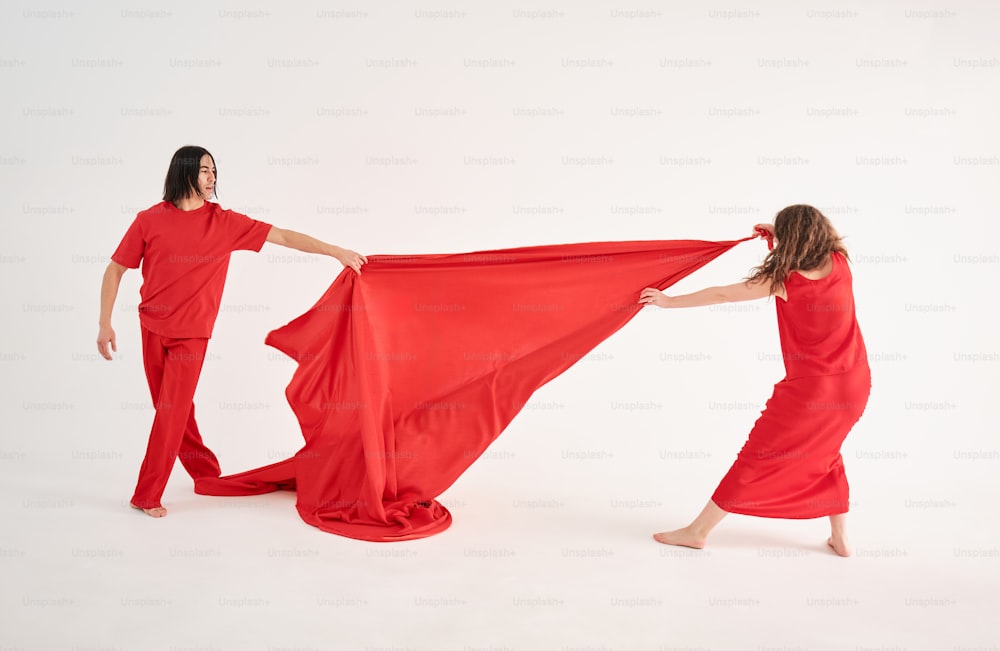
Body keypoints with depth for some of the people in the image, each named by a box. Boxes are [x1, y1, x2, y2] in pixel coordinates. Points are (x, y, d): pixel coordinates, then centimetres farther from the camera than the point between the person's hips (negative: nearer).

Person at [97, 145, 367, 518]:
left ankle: (147, 496, 9)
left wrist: (336, 251, -13)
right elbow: (115, 270, 1)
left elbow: (281, 236, -7)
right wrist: (105, 323, -2)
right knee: (173, 409, 10)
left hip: (192, 333, -1)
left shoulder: (224, 222, -4)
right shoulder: (150, 220, -5)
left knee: (172, 411, -3)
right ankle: (206, 471, 30)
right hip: (152, 329, 1)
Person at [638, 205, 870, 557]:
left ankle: (697, 531, 15)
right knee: (825, 453, 28)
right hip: (855, 385, 5)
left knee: (757, 457, 4)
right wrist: (779, 233, 17)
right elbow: (823, 240, 27)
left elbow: (720, 295, -6)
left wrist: (669, 301, 4)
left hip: (809, 389, -5)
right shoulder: (840, 264, 0)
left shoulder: (783, 281, -12)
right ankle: (840, 538, 28)